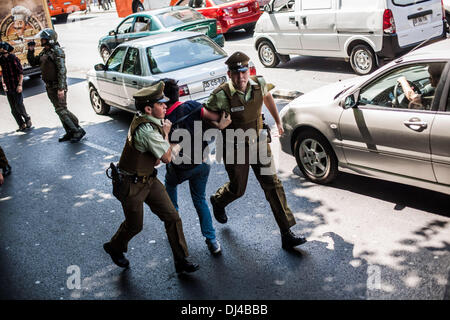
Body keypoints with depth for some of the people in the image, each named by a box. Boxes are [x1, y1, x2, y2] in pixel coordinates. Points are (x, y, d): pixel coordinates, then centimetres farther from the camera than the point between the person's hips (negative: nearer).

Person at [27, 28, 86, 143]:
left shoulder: (57, 51, -14)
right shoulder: (44, 52, 14)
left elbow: (62, 70, -22)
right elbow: (33, 62, 25)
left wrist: (61, 88, -28)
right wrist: (30, 50, 8)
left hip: (57, 87, -9)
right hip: (49, 87, 9)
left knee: (61, 110, -11)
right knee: (61, 110, 12)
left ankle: (78, 131, -5)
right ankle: (70, 132, 19)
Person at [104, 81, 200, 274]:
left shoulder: (152, 121, 0)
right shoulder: (146, 130, -30)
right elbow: (167, 158, -21)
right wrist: (166, 133, -9)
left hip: (149, 179, 8)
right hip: (132, 185, -8)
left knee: (172, 217, 4)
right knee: (134, 226, 10)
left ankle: (181, 261, 13)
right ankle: (114, 248, 42)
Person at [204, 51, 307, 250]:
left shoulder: (259, 84, -10)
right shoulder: (221, 95, -24)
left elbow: (267, 96, 14)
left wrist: (278, 121, 19)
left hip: (259, 143, 4)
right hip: (235, 149, -3)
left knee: (272, 185, 0)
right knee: (237, 189, 13)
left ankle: (287, 235, 6)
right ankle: (217, 201, 51)